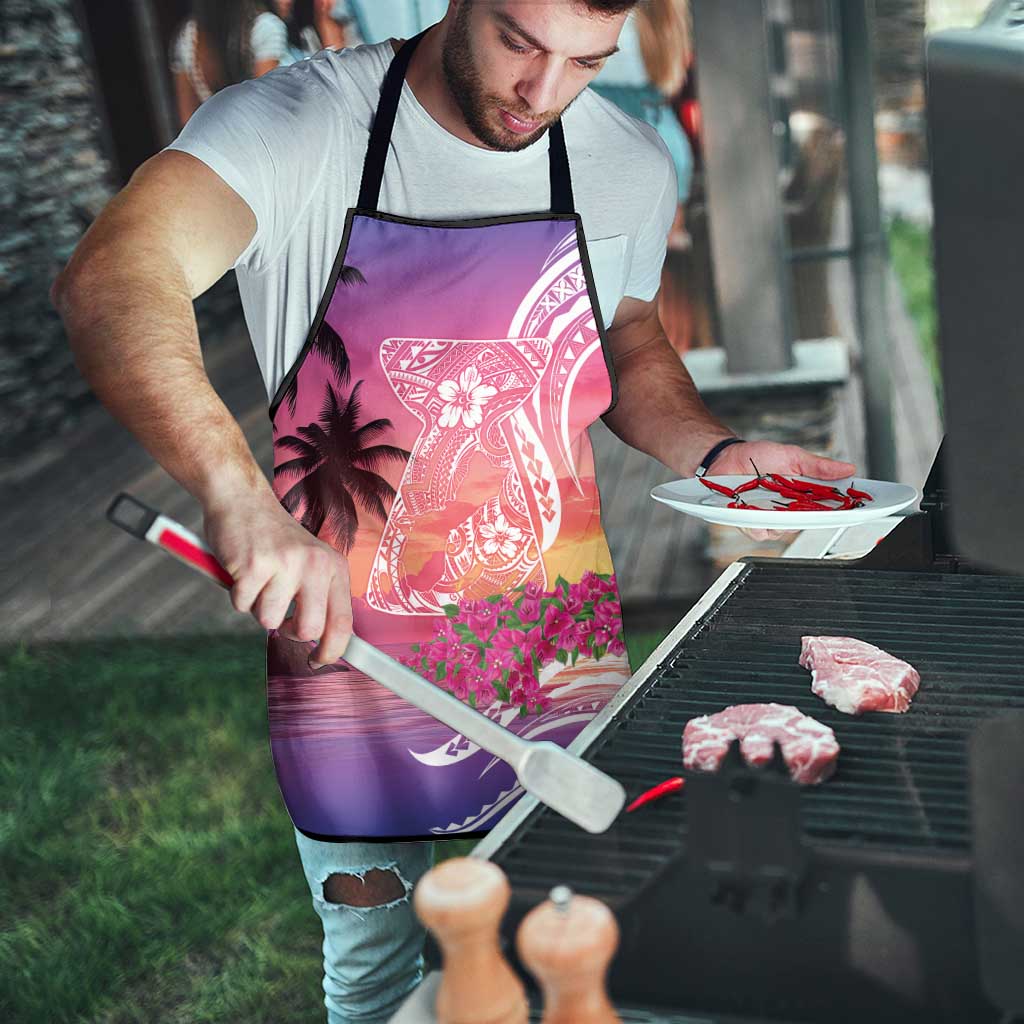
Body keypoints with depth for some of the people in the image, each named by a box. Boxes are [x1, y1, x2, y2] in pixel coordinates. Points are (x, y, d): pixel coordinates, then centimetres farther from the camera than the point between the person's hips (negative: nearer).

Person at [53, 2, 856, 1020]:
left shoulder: (631, 164, -1)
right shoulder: (297, 123, -15)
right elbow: (108, 281, -32)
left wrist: (716, 453, -3)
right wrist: (239, 494, -48)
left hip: (563, 656, 3)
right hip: (349, 654, -3)